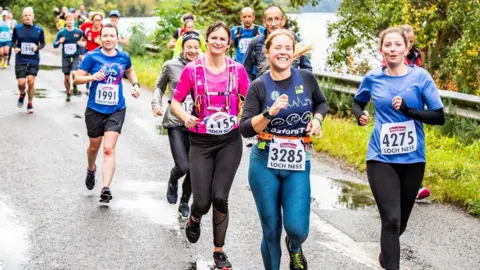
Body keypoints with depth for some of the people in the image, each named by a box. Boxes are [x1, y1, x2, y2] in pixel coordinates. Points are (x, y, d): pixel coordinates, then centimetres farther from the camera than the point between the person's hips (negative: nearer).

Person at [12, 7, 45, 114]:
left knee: (31, 82, -7)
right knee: (21, 83, -8)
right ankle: (22, 94, 30)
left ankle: (30, 104, 13)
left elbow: (43, 43, 8)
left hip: (33, 60, 0)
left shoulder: (39, 29, -1)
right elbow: (13, 41, 10)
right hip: (20, 60, 0)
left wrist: (38, 47, -12)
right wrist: (15, 48, -10)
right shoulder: (17, 28, -1)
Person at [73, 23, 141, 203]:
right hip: (95, 109, 0)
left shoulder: (123, 57, 0)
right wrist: (91, 77, -25)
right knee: (94, 146, 18)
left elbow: (130, 71, 23)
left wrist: (135, 84, 5)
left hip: (116, 110, 0)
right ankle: (91, 169, 51)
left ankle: (106, 188, -16)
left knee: (109, 149, -13)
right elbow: (77, 79, -6)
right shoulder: (92, 57, -8)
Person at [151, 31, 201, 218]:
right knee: (183, 166, -12)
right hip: (175, 122, -2)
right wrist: (156, 103, -3)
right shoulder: (171, 66, 0)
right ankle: (173, 182, 25)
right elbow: (160, 86, 14)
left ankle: (184, 203, 28)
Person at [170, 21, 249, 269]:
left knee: (220, 197, -8)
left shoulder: (238, 70, -2)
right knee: (202, 201, -6)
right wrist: (185, 117, -19)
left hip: (230, 141, 1)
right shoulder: (192, 69, -6)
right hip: (201, 142, -1)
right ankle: (194, 219, 34)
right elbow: (175, 102, 1)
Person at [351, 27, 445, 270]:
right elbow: (357, 103, 18)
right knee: (391, 219, -14)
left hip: (412, 159, 1)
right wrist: (360, 116, -5)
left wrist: (408, 110, -22)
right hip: (381, 159, -1)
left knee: (401, 220, 17)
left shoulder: (420, 76, -6)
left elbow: (439, 116, -8)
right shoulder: (373, 78, -1)